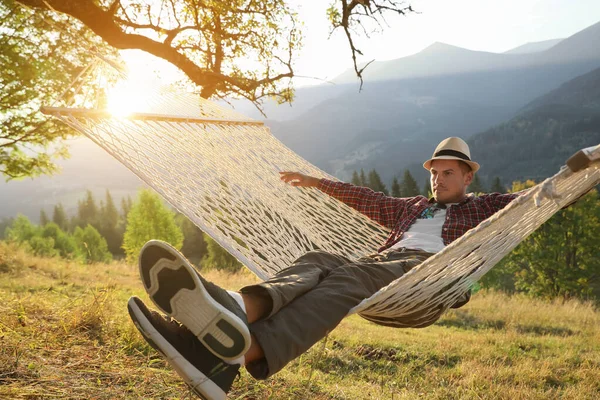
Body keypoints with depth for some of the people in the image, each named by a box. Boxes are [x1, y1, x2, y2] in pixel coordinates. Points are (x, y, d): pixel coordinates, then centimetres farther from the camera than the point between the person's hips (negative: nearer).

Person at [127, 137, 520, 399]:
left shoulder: (481, 207, 29)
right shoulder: (413, 206, 42)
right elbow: (366, 198, 48)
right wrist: (317, 182, 52)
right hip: (378, 265, 6)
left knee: (346, 279, -36)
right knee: (318, 262, -28)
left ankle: (240, 352, -64)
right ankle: (236, 310, -62)